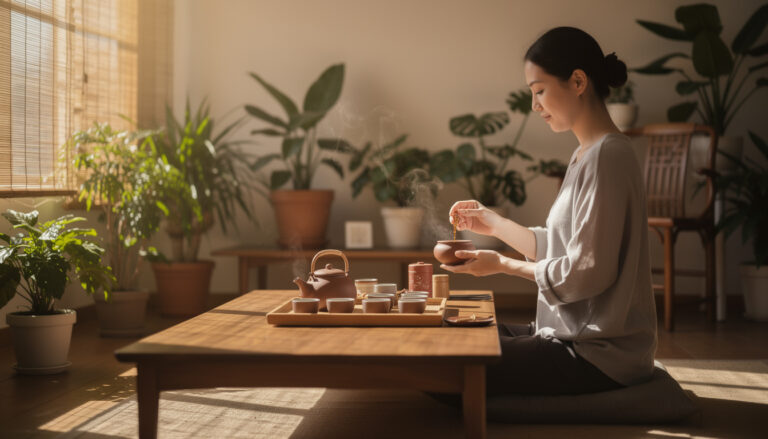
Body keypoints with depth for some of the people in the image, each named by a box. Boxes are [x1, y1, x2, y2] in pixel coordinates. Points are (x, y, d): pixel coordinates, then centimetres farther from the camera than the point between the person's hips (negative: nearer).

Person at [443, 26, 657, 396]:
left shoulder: (608, 157, -18)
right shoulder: (586, 155, 14)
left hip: (600, 354, -10)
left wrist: (503, 265, -10)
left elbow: (587, 272, -21)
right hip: (575, 334, 10)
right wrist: (493, 223, 16)